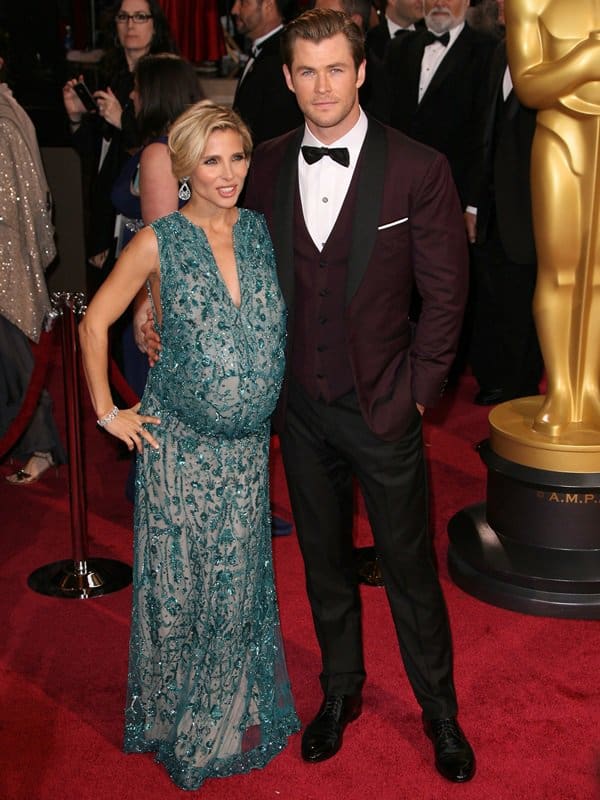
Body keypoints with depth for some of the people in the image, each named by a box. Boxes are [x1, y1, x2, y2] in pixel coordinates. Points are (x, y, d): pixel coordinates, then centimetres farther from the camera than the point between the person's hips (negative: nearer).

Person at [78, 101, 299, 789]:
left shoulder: (262, 232, 1)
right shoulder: (158, 243, -9)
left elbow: (281, 317, 14)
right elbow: (95, 321, -1)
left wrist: (270, 394, 7)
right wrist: (108, 411, -1)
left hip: (248, 447, 3)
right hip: (179, 446, -3)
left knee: (238, 583, 14)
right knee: (178, 585, 9)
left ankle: (235, 709, 35)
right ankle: (176, 721, 30)